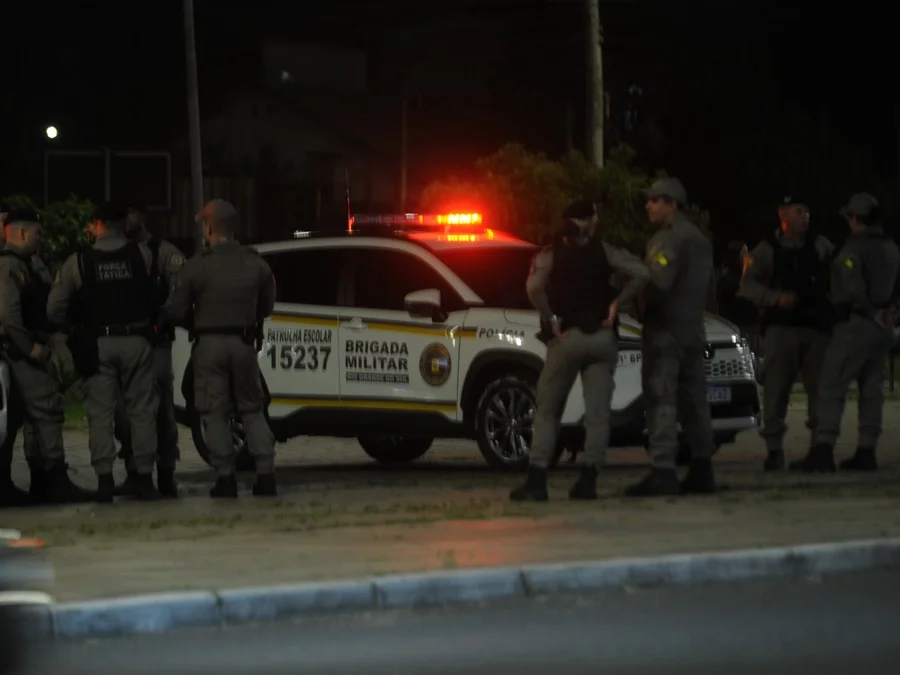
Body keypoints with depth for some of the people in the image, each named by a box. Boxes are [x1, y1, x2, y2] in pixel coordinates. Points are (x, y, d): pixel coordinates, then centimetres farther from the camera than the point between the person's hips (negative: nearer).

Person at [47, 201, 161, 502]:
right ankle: (144, 476, 4)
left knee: (100, 412, 3)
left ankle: (104, 478, -5)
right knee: (141, 410, 6)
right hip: (136, 341, 1)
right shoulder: (141, 254, -1)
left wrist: (75, 326, 17)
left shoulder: (78, 262, -3)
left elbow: (55, 310, 1)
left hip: (97, 344, -1)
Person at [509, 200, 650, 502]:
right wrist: (616, 303, 0)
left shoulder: (550, 255, 2)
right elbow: (641, 273, -5)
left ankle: (536, 480, -4)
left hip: (568, 336, -2)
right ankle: (588, 480, -4)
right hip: (602, 337, 2)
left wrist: (551, 319, -8)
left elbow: (534, 286, -18)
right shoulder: (604, 251, 6)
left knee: (547, 410, 5)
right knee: (597, 411, 2)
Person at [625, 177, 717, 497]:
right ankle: (702, 469, 13)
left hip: (666, 330, -9)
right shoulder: (699, 239, 19)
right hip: (694, 330, 9)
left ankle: (663, 471, -18)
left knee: (661, 401, -11)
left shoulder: (667, 239, -13)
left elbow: (658, 281, -23)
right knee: (693, 400, 12)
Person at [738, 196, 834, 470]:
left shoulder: (821, 247, 10)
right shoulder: (767, 250, 5)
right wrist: (777, 299, -16)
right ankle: (774, 450, -4)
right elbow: (748, 286, -2)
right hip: (781, 328, -2)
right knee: (775, 389, -7)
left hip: (816, 327, 2)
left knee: (820, 389, 0)